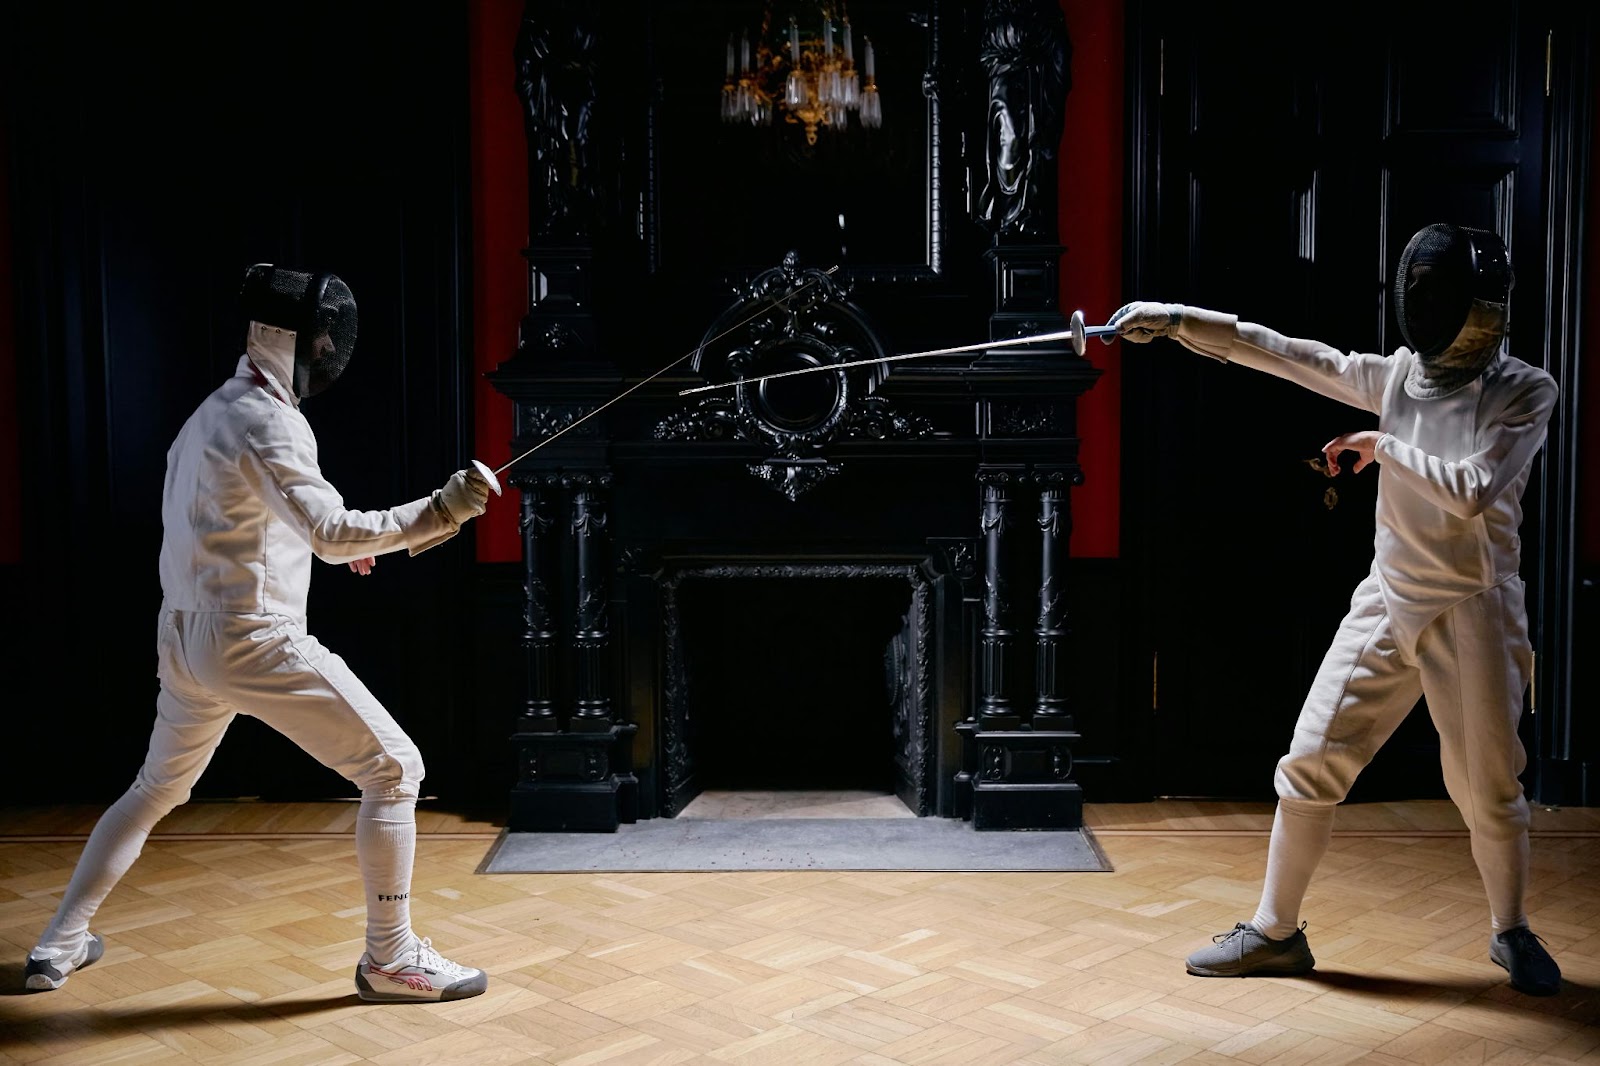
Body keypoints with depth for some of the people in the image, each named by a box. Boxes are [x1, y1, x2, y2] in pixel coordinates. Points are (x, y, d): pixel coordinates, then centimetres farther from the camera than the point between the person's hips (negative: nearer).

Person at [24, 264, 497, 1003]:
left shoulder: (210, 413, 13)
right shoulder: (269, 422, -16)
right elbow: (330, 535, -28)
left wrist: (327, 536, 19)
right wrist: (439, 512, -35)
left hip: (188, 640, 9)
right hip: (255, 643, -9)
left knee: (156, 791, 28)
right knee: (393, 770, -3)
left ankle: (60, 944, 33)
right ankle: (390, 957, 2)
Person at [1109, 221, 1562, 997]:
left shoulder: (1526, 391, -9)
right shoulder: (1397, 374, 3)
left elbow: (1474, 493, -22)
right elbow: (1279, 351, -3)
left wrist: (1382, 447, -16)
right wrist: (1175, 320, -10)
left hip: (1473, 613, -4)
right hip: (1387, 606, 4)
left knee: (1488, 791, 4)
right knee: (1308, 769, 0)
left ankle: (1510, 932, 31)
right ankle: (1275, 931, 14)